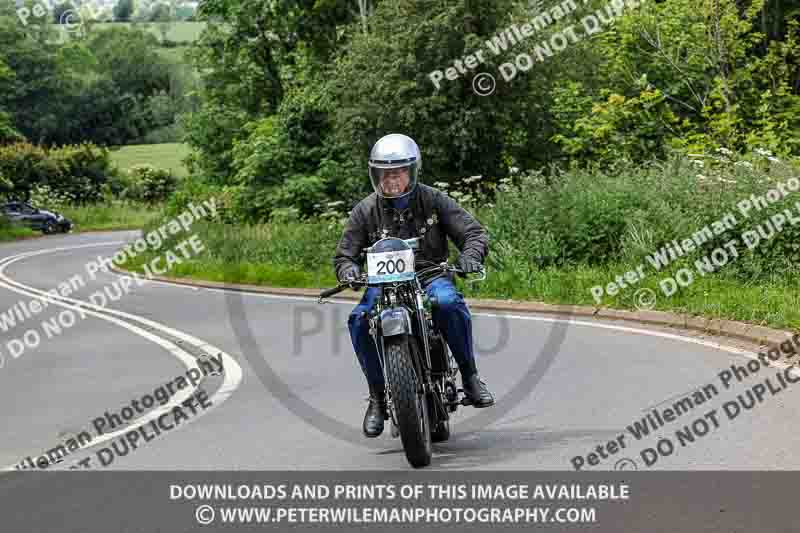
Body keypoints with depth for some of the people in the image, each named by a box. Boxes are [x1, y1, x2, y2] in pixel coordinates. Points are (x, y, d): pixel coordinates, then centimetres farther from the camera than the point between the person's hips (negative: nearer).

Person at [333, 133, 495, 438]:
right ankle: (377, 396, -13)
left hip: (430, 275, -1)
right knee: (360, 320, -29)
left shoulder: (433, 200, 4)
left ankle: (469, 376, -18)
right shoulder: (365, 211, 8)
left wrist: (469, 256, -23)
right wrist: (349, 270, -17)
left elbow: (474, 233, 1)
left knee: (449, 303, -37)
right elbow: (345, 253, 9)